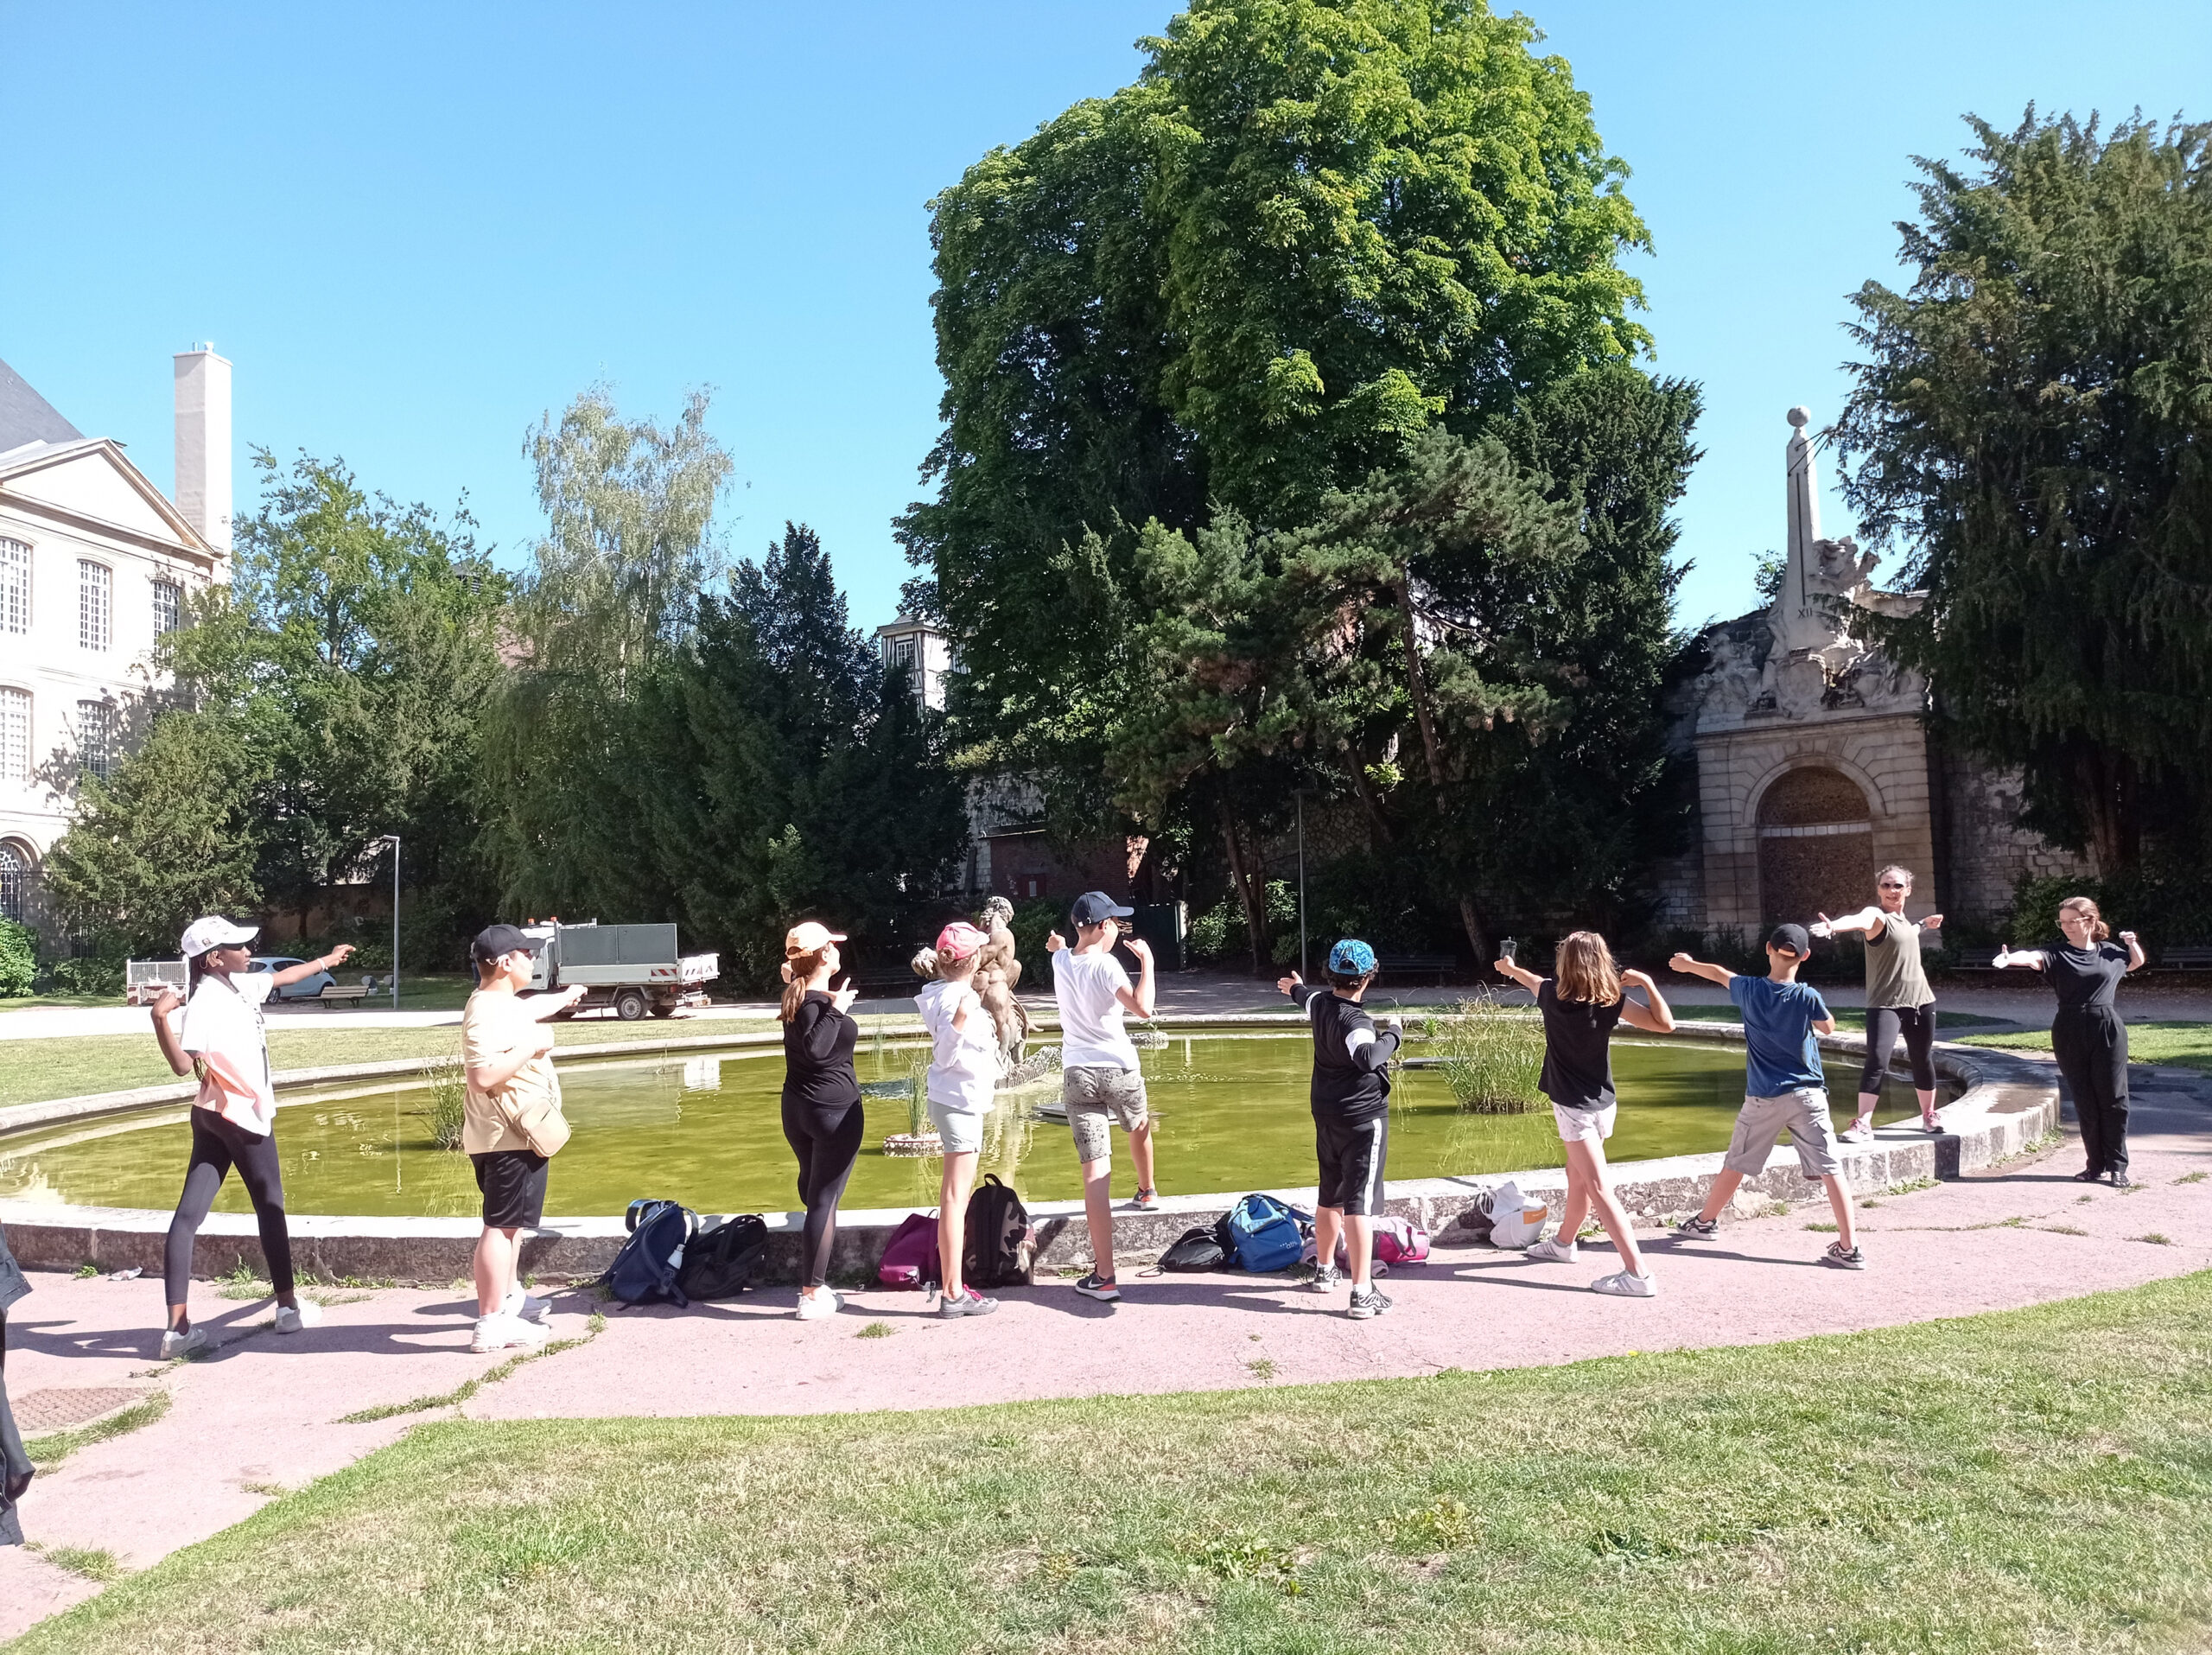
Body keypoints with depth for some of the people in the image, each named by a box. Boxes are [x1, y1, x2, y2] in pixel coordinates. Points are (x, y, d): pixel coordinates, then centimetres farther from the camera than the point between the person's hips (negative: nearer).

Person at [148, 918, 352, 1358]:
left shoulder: (241, 985, 6)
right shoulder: (205, 1002, -19)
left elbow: (282, 976, 26)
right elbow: (183, 1065, -28)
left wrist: (326, 961, 40)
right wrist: (161, 1019, -41)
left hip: (215, 1118, 8)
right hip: (240, 1116, -8)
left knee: (189, 1215, 1)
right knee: (270, 1207, 9)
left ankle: (178, 1328, 1)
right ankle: (288, 1306, 23)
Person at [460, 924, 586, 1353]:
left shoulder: (504, 1003, 12)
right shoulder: (486, 1013, -21)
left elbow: (532, 1007, 36)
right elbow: (484, 1076, -33)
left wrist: (565, 997, 52)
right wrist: (532, 1045, -24)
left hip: (517, 1135, 11)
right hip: (507, 1140, -11)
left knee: (514, 1220, 24)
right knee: (502, 1226, -10)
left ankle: (508, 1297, 40)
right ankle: (491, 1323, -8)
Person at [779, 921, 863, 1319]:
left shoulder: (797, 995, 6)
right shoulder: (817, 1000, -20)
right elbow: (815, 1049, -32)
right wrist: (836, 1010, -28)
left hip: (798, 1108, 9)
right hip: (834, 1109, -9)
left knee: (813, 1193, 17)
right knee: (824, 1200, -4)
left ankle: (814, 1284, 24)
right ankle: (813, 1295, -1)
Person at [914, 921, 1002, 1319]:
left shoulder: (951, 993, 7)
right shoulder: (957, 998, -20)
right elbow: (945, 1056, -24)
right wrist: (960, 1019, -38)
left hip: (958, 1099, 11)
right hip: (959, 1102, -11)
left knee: (956, 1196, 17)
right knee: (955, 1196, -7)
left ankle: (952, 1284, 27)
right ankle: (953, 1293, -4)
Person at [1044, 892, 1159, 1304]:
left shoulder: (1060, 961, 5)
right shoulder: (1106, 964, -13)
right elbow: (1143, 1008, -25)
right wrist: (1146, 961, -16)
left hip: (1078, 1073, 3)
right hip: (1119, 1068, -3)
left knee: (1095, 1172, -4)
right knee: (1139, 1126, 33)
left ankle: (1103, 1276, -8)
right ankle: (1147, 1192, 59)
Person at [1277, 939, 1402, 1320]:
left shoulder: (1321, 1002, 2)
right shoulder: (1354, 1021, -24)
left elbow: (1308, 996, 27)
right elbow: (1368, 1058, -43)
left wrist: (1296, 987, 51)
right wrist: (1393, 1034, -25)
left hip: (1327, 1116, 8)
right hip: (1363, 1118, -8)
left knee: (1330, 1196, 22)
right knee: (1360, 1203, -8)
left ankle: (1324, 1269, 37)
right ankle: (1362, 1293, -9)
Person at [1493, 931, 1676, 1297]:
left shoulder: (1551, 994, -10)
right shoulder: (1611, 1002, -11)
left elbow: (1532, 980, 15)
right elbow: (1665, 1024, -16)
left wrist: (1510, 968, 37)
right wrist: (1646, 983, -12)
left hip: (1573, 1105, -4)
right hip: (1603, 1103, 5)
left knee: (1598, 1188, -9)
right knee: (1578, 1175, 23)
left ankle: (1638, 1274, -16)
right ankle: (1563, 1243, 44)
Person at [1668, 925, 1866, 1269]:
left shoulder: (1749, 989, -4)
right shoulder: (1807, 997, -12)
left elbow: (1719, 973, 17)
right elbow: (1829, 1027, 8)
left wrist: (1688, 965, 36)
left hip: (1762, 1098, 2)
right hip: (1806, 1095, -2)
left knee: (1736, 1163, 17)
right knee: (1831, 1168, -2)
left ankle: (1705, 1222, 32)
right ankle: (1849, 1247, -8)